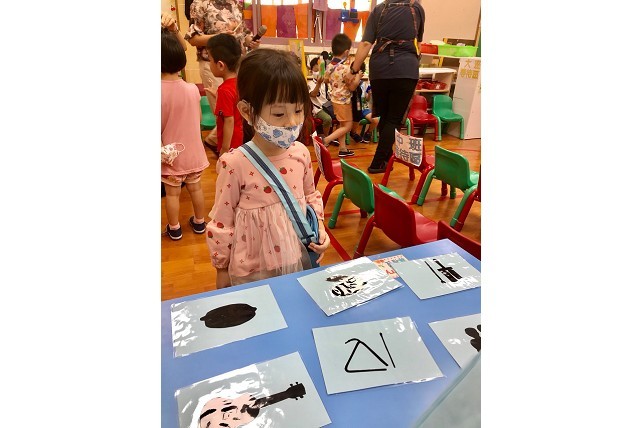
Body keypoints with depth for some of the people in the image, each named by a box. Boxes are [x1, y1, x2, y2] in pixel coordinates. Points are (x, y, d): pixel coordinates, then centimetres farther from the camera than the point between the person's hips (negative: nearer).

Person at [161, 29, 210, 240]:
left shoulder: (159, 93, -19)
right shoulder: (192, 89, -11)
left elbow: (156, 128, -16)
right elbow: (198, 119, 1)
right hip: (192, 151, 3)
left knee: (172, 193, 13)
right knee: (195, 188, 19)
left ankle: (174, 229, 29)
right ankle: (199, 222, 35)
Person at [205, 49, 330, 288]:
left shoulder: (301, 153, -8)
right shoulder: (235, 164, -22)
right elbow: (221, 222, -11)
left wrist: (318, 225, -5)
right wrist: (221, 269, -1)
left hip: (298, 260, 5)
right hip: (252, 272, -4)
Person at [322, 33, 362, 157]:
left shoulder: (330, 65, -1)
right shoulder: (346, 68, -24)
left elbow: (325, 79, 16)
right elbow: (352, 87, -19)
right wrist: (358, 77, -5)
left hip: (335, 98, 8)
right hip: (343, 100, -8)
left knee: (342, 125, 16)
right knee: (347, 126, 0)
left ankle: (342, 148, 19)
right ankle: (325, 140, -10)